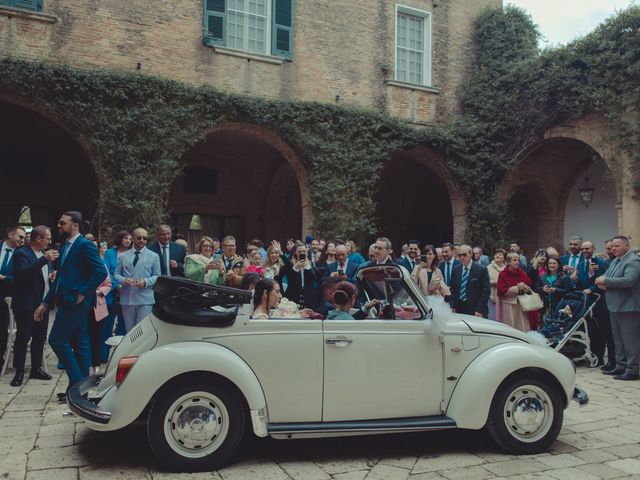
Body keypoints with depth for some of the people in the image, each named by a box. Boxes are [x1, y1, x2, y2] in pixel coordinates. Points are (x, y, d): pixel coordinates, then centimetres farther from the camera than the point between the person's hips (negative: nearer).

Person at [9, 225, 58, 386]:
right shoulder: (21, 254, -12)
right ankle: (19, 372, 5)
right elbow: (22, 273, -29)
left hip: (42, 303, 8)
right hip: (26, 305, -8)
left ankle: (36, 368, 22)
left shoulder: (43, 253, 13)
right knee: (22, 338, -2)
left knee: (40, 338, 13)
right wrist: (44, 259, -34)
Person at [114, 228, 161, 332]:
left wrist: (146, 282, -15)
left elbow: (157, 276, 3)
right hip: (126, 299, 3)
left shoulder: (154, 256, 7)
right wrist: (124, 280, -10)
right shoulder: (123, 256, 14)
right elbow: (116, 274, 12)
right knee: (129, 331, 10)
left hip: (145, 300, -3)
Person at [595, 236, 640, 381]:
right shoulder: (616, 260, 16)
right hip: (615, 306, 10)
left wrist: (606, 280, -20)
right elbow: (606, 276, 17)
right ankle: (620, 366, 26)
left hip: (628, 307, -10)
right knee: (618, 339, 16)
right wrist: (602, 281, -7)